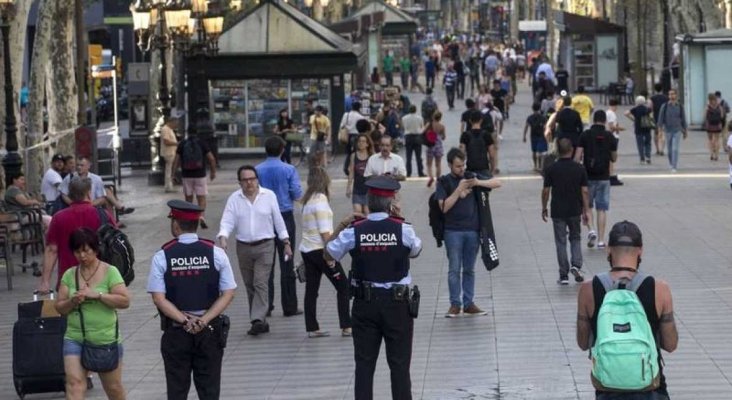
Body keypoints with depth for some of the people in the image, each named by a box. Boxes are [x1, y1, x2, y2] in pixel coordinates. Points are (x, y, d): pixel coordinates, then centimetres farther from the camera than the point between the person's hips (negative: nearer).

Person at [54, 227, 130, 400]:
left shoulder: (109, 272, -5)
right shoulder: (69, 275, 4)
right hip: (75, 338, 2)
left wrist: (97, 294, -21)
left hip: (106, 339, -2)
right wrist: (72, 302, -15)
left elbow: (124, 301, -13)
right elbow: (59, 308, 6)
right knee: (74, 382, -14)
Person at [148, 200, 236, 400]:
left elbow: (159, 298, -12)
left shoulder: (162, 256, -7)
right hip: (210, 331, 1)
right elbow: (228, 293, -7)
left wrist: (184, 320, -11)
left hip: (175, 332, -1)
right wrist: (204, 320, -10)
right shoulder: (215, 253, -4)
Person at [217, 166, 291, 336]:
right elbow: (227, 222, -4)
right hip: (243, 248, 3)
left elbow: (278, 220, 6)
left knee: (261, 283, -14)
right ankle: (260, 322, 14)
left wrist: (286, 242, 6)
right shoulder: (234, 199, 2)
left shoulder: (269, 196, 1)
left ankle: (258, 319, -20)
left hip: (265, 246, -3)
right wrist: (223, 238, -23)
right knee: (250, 285, 7)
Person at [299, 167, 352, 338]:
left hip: (306, 249, 8)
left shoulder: (308, 200, 9)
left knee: (311, 290, 9)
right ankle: (346, 326, -1)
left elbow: (310, 226, 9)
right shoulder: (320, 199, -14)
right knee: (343, 287, 1)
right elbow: (324, 231, -17)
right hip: (320, 249, -8)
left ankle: (312, 328, 10)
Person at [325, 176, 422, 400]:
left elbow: (328, 256, 5)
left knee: (364, 362, 8)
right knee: (399, 362, 7)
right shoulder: (402, 229, -9)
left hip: (365, 304, 1)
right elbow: (415, 251, 12)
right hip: (396, 303, -1)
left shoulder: (354, 231, -8)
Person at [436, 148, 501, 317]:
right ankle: (455, 304, 4)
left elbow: (497, 183, 5)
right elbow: (444, 207, -10)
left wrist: (479, 183, -12)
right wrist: (459, 189, -16)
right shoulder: (444, 182, 1)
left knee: (469, 270, 7)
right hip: (453, 231, -3)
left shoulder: (472, 177, 8)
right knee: (454, 269, -2)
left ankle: (468, 304, 12)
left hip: (473, 230, 3)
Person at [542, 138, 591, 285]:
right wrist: (586, 210, 3)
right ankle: (576, 265, -3)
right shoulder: (579, 169, -5)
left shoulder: (551, 169, -8)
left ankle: (564, 275, 5)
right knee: (575, 238, 18)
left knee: (561, 242, 6)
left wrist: (544, 208, 9)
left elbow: (546, 191, -4)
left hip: (557, 211, -1)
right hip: (575, 211, 1)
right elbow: (585, 191, -4)